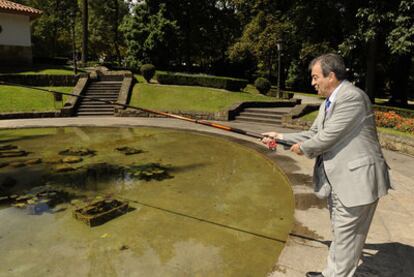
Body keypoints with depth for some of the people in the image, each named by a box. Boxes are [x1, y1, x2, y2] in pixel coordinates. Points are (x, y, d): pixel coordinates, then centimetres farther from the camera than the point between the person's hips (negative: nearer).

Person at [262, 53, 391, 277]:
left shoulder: (351, 96, -19)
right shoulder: (328, 103, 12)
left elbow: (327, 137, -21)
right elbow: (313, 134, 16)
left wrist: (303, 148, -4)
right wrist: (281, 137, 12)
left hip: (357, 180, -10)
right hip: (338, 181, 10)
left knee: (346, 236, 4)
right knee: (339, 234, 21)